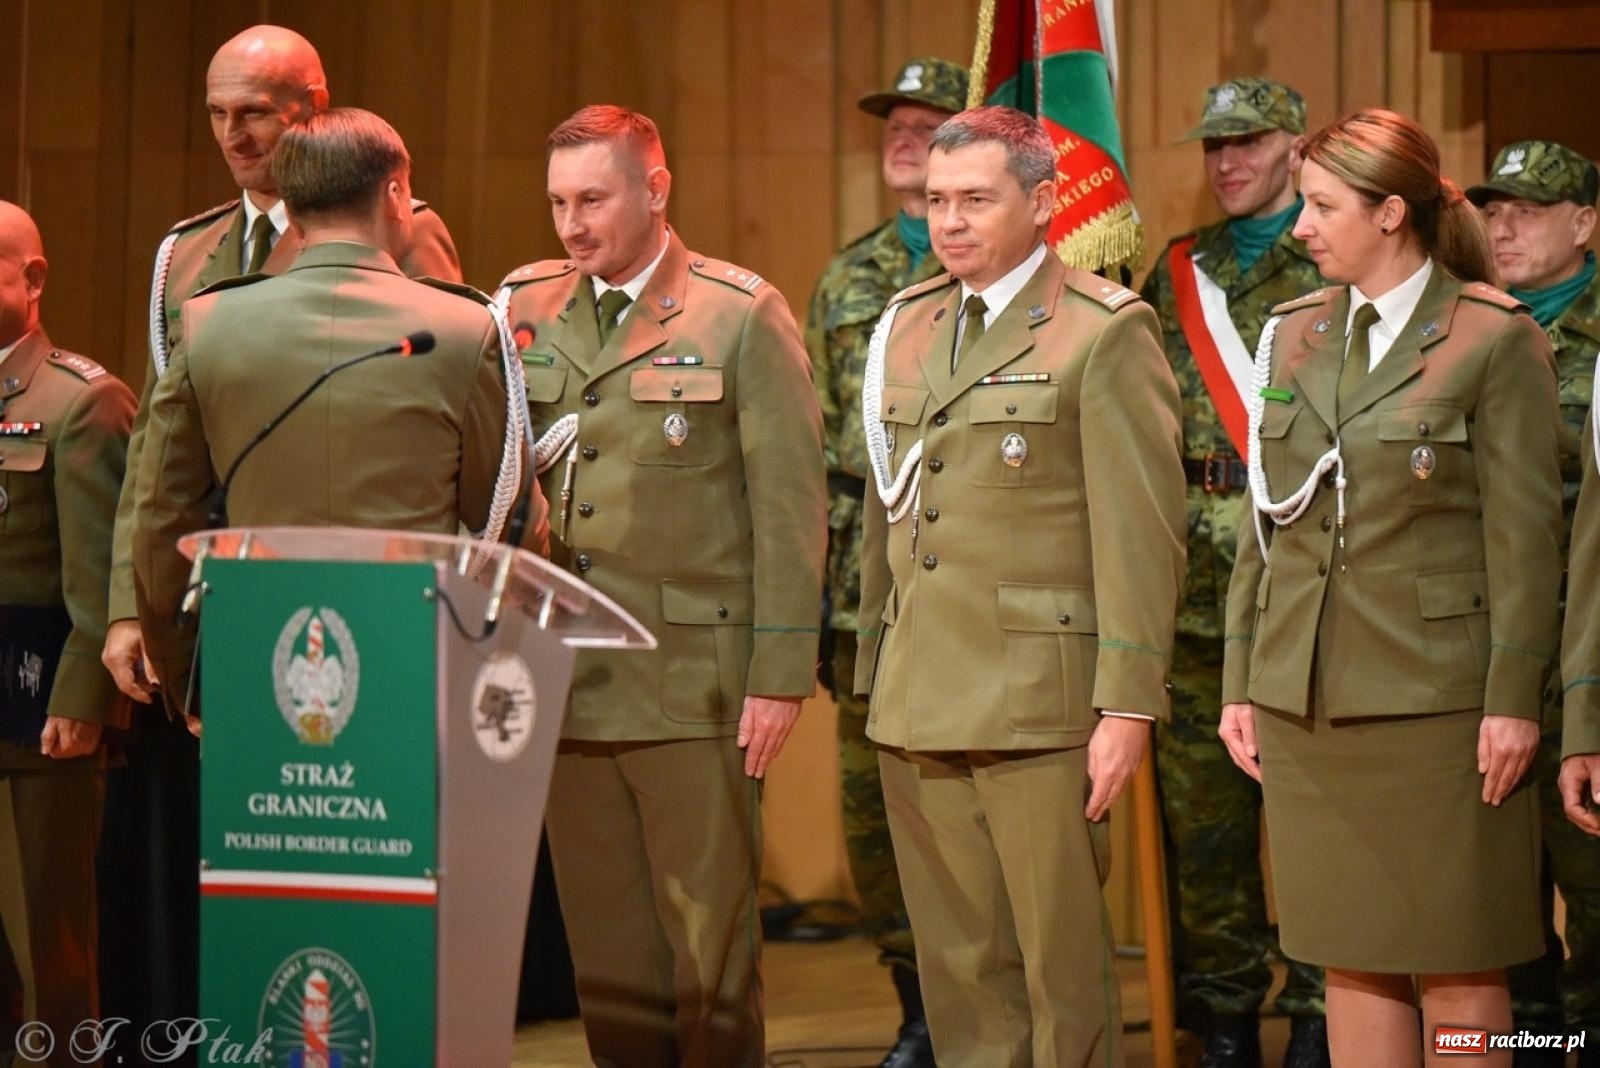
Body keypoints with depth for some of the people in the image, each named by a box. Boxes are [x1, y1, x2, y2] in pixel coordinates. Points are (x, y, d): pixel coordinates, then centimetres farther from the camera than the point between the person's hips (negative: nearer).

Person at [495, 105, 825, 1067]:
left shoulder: (743, 315, -1)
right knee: (605, 945, 8)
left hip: (694, 681, -4)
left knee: (710, 942, 1)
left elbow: (790, 504, -3)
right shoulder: (524, 309, 10)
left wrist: (781, 674, -8)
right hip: (564, 680, 4)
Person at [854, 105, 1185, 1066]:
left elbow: (1142, 531, -9)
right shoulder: (907, 327, 16)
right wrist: (875, 674, 16)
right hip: (918, 705, 6)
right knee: (960, 968, 10)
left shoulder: (1107, 331, -5)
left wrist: (1129, 704, -14)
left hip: (1042, 704, -6)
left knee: (1063, 965, -1)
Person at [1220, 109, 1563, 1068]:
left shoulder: (1495, 338, -5)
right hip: (1306, 699, 5)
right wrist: (1242, 684, 10)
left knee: (1458, 970, 2)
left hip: (1435, 699, -5)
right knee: (1352, 963, 10)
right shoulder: (1294, 335, 12)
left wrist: (1513, 699, -12)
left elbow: (1526, 532, -7)